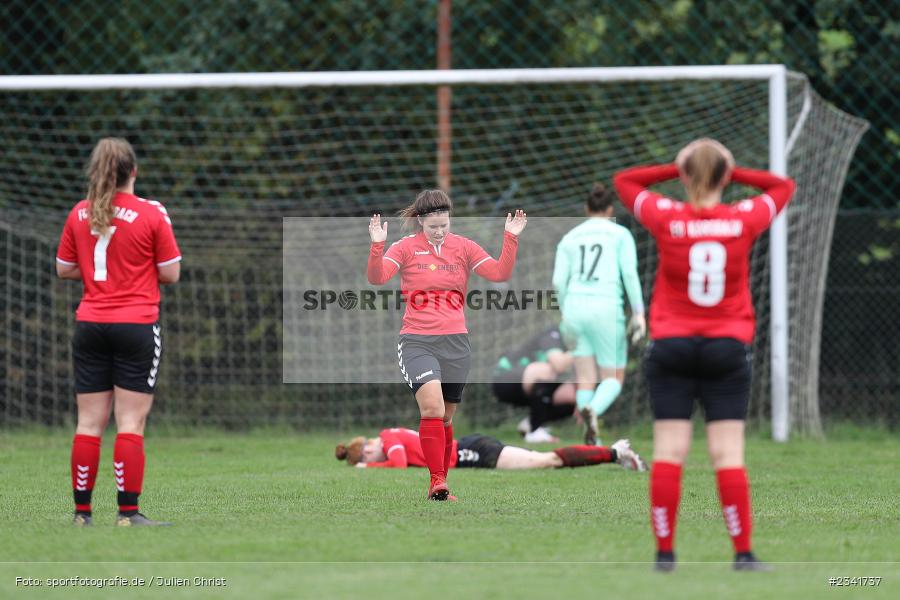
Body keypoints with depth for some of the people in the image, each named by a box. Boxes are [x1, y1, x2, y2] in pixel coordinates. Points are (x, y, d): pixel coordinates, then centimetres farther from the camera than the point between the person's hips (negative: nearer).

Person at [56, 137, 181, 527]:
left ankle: (82, 510, 7)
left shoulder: (79, 214, 4)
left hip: (90, 326, 4)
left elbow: (64, 269, 11)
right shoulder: (152, 214, -7)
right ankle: (128, 513, -7)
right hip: (137, 326, -4)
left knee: (89, 422, 7)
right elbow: (170, 273, -5)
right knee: (131, 422, -4)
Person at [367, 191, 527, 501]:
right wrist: (377, 245, -27)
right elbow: (376, 277, -12)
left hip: (455, 343, 3)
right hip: (417, 343, -3)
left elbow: (500, 273, -1)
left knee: (445, 418, 10)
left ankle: (439, 485, 21)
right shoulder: (406, 247, 0)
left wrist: (510, 238, -12)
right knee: (432, 407, -22)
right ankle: (437, 481, -20)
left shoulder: (463, 246, 6)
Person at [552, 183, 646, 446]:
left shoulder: (569, 238, 13)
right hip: (606, 306, -3)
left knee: (585, 379, 9)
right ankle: (593, 411, -27)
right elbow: (630, 274, -7)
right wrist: (638, 312, -4)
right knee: (613, 379, 5)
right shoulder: (620, 234, 5)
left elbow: (558, 281, 5)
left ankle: (592, 441, 2)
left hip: (575, 306, 3)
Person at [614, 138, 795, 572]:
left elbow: (624, 180, 14)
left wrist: (678, 170, 8)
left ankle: (664, 552, -1)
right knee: (729, 455, -1)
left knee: (668, 453, 0)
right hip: (727, 349, 0)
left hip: (670, 345, 0)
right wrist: (732, 173, 8)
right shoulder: (744, 220, -3)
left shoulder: (666, 218, -5)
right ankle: (743, 554, -3)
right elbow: (783, 186, 18)